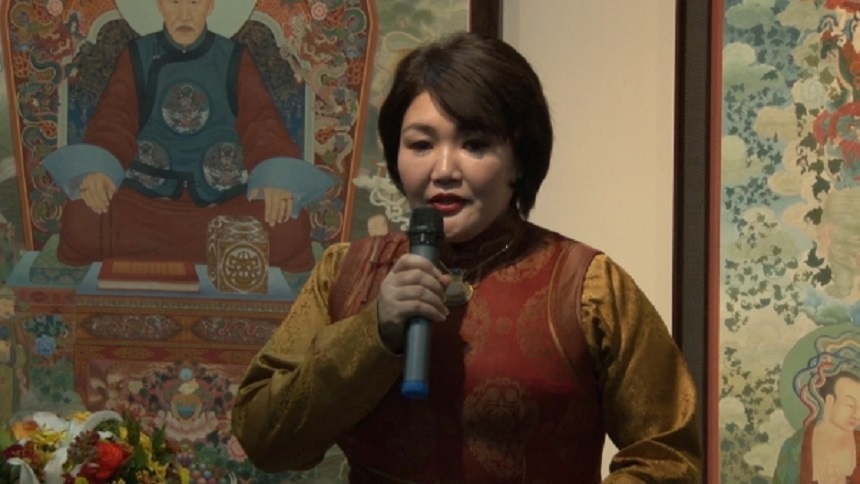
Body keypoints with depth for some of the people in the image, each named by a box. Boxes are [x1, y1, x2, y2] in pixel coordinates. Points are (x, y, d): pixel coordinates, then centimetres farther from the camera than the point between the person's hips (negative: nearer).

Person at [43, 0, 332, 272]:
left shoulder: (235, 59, 6)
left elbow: (261, 120, -7)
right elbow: (114, 116, -6)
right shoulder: (137, 56, 7)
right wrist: (96, 169, -29)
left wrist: (276, 178, -29)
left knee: (288, 229, -30)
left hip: (225, 196, 0)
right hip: (147, 192, 1)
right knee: (83, 221, -30)